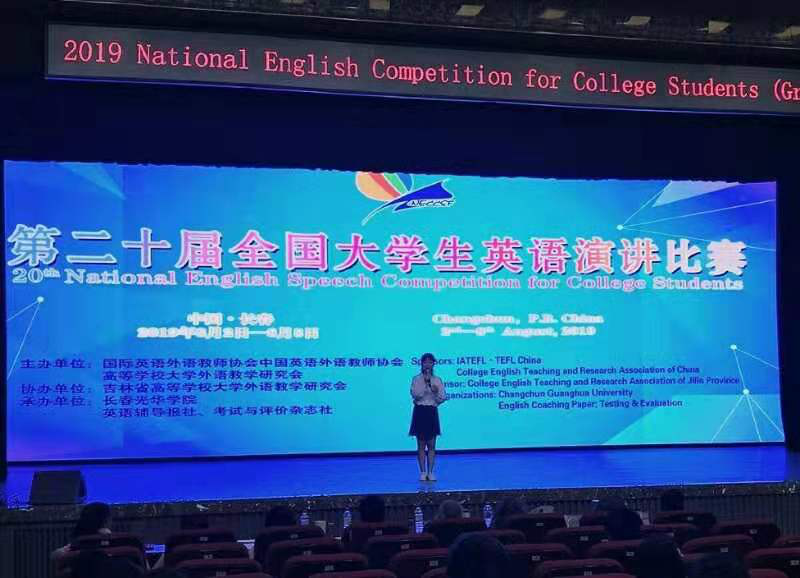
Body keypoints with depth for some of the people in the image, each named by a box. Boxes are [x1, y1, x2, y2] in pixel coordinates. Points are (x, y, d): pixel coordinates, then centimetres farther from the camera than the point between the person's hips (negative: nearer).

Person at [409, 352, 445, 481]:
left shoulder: (437, 380, 7)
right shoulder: (416, 379, 2)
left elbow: (442, 398, 4)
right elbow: (415, 395, -12)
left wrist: (436, 392, -16)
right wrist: (426, 384, -17)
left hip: (432, 412, 1)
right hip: (420, 411, -1)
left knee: (431, 445, 1)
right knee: (421, 445, 1)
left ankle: (430, 472, 5)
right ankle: (423, 472, 6)